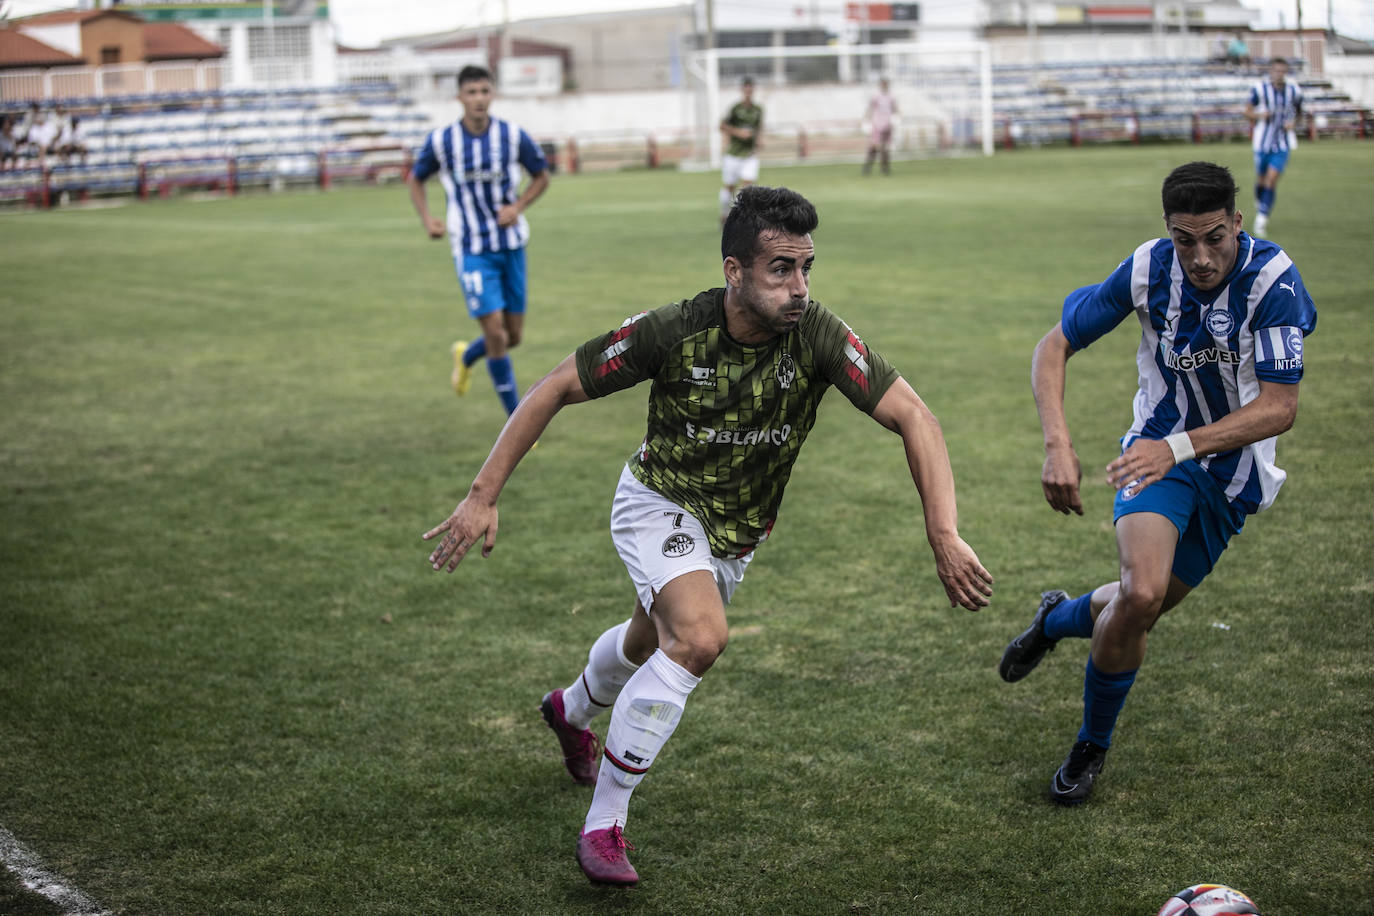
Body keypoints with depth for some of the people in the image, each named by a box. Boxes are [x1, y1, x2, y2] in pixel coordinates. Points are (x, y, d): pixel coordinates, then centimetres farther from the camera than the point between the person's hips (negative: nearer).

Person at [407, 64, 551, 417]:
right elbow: (416, 179, 10)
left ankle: (466, 357, 43)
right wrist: (427, 219, -7)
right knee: (494, 331, -13)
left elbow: (541, 177, 9)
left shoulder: (513, 135, -6)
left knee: (514, 336, 8)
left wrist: (518, 206, -9)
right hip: (472, 250, -3)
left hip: (511, 245, 3)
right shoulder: (441, 141, -8)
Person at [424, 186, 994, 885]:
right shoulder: (669, 331, -29)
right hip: (659, 503, -4)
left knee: (654, 640, 28)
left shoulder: (818, 336, -27)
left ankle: (574, 709, 64)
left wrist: (945, 537, -39)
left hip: (738, 531, 4)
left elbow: (913, 416, -28)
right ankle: (603, 825, -17)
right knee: (701, 636, -30)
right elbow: (555, 390, -19)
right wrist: (484, 495, -23)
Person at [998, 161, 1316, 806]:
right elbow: (1053, 347, -9)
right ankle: (1093, 744, 2)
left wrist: (1178, 447, -39)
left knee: (1142, 605, 7)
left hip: (1234, 471, 1)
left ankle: (1058, 618, 44)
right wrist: (1058, 445, -24)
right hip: (1160, 448, -1)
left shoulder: (1273, 280, -25)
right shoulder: (1148, 269, -18)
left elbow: (1279, 407, -28)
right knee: (1141, 594, -23)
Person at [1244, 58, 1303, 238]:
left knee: (1272, 179, -12)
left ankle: (1262, 219, -11)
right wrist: (1259, 115, -22)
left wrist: (1293, 123, -6)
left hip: (1283, 143, 0)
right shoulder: (1259, 89, -10)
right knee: (1261, 179, 10)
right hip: (1263, 142, 0)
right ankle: (1260, 207, 41)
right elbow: (1247, 113, -1)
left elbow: (1299, 112, 15)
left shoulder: (1294, 91, -2)